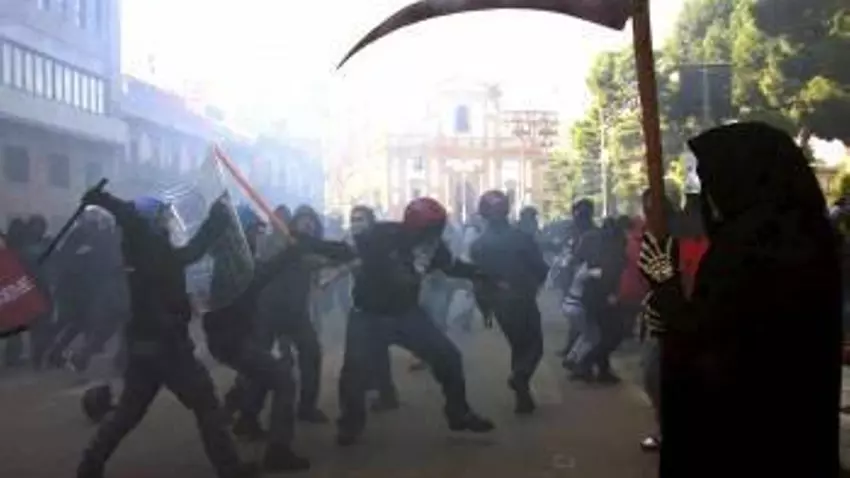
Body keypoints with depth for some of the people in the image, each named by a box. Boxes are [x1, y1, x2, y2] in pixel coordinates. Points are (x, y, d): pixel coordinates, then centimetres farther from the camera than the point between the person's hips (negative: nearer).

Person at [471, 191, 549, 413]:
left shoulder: (478, 245, -3)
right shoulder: (521, 237, -13)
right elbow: (541, 268, -9)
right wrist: (534, 283, 13)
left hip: (499, 303, 4)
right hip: (523, 300, -4)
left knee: (518, 346, 20)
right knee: (534, 345, 7)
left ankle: (523, 395, 20)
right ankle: (519, 377, -22)